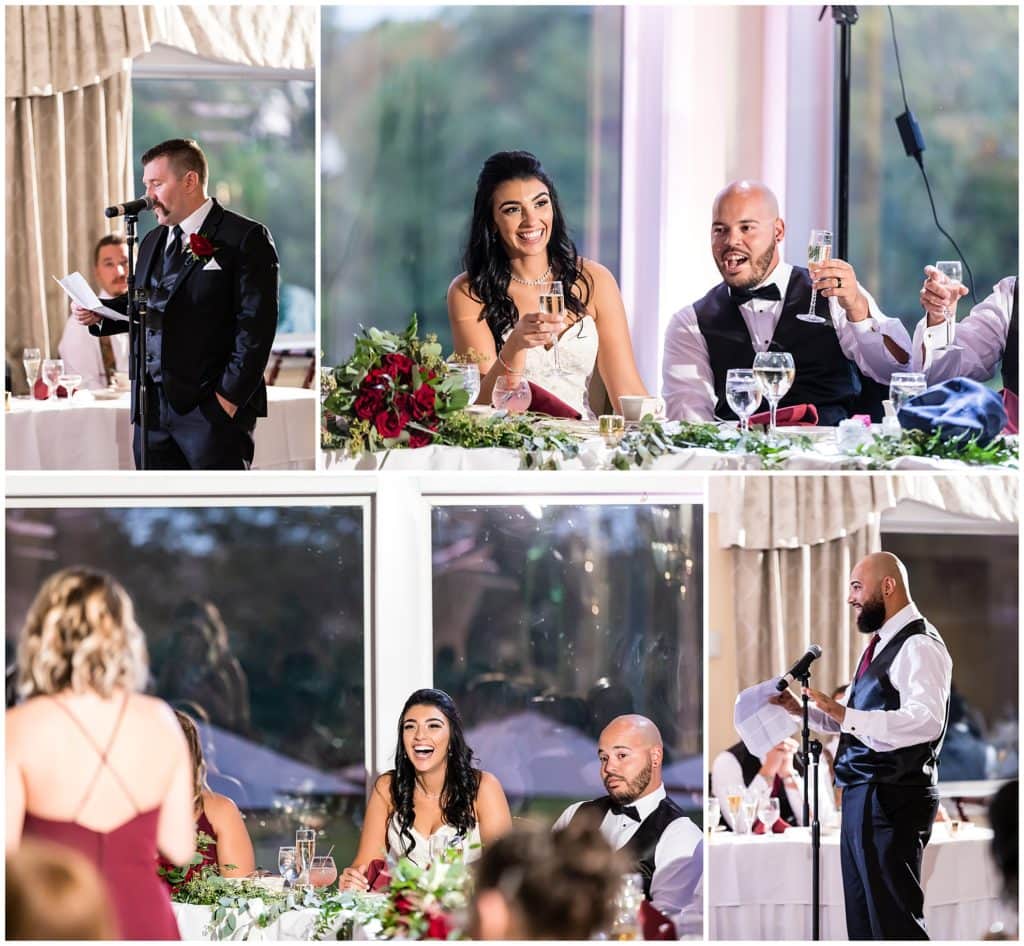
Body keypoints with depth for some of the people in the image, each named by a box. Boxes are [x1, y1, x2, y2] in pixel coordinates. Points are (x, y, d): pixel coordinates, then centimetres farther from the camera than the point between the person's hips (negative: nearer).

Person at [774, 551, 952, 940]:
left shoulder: (919, 646, -13)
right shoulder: (881, 643, 18)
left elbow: (926, 720, -28)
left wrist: (845, 715, -34)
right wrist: (803, 710, 13)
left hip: (891, 801, -10)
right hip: (861, 797, 10)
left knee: (895, 921, -9)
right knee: (862, 919, 13)